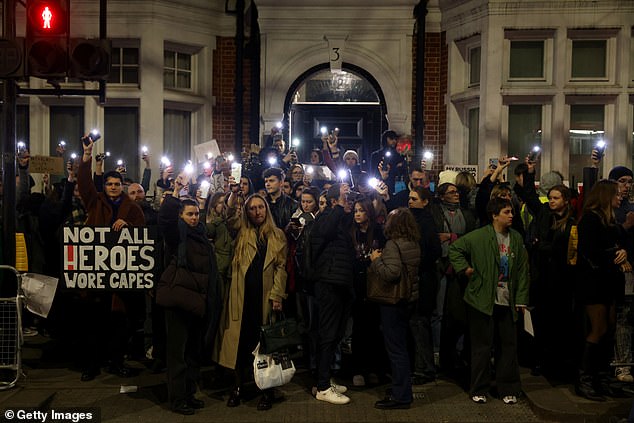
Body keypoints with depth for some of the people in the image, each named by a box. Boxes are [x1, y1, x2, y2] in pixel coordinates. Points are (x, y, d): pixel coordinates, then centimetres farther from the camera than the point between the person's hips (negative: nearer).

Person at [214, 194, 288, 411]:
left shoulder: (277, 235, 10)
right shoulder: (241, 234, 13)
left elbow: (281, 267, 4)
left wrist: (277, 295, -5)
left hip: (266, 295, 0)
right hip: (242, 295, 1)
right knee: (241, 340, 3)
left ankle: (267, 389, 15)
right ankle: (238, 387, 16)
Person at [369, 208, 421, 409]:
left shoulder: (393, 244, -18)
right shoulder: (414, 244, 9)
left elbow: (391, 274, -27)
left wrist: (376, 260, -12)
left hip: (394, 301, -9)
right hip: (408, 299, 9)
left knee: (396, 349, -2)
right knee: (401, 346, 18)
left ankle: (401, 396, 4)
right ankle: (402, 390, 28)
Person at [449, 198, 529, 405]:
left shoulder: (517, 238, 7)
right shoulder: (479, 236, -7)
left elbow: (523, 270, 9)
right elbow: (455, 249, 1)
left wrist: (521, 299, 6)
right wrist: (465, 268, -7)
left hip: (507, 302, 4)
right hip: (482, 301, -4)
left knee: (508, 345, 8)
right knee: (482, 346, 4)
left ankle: (508, 389, 21)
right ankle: (479, 390, 16)